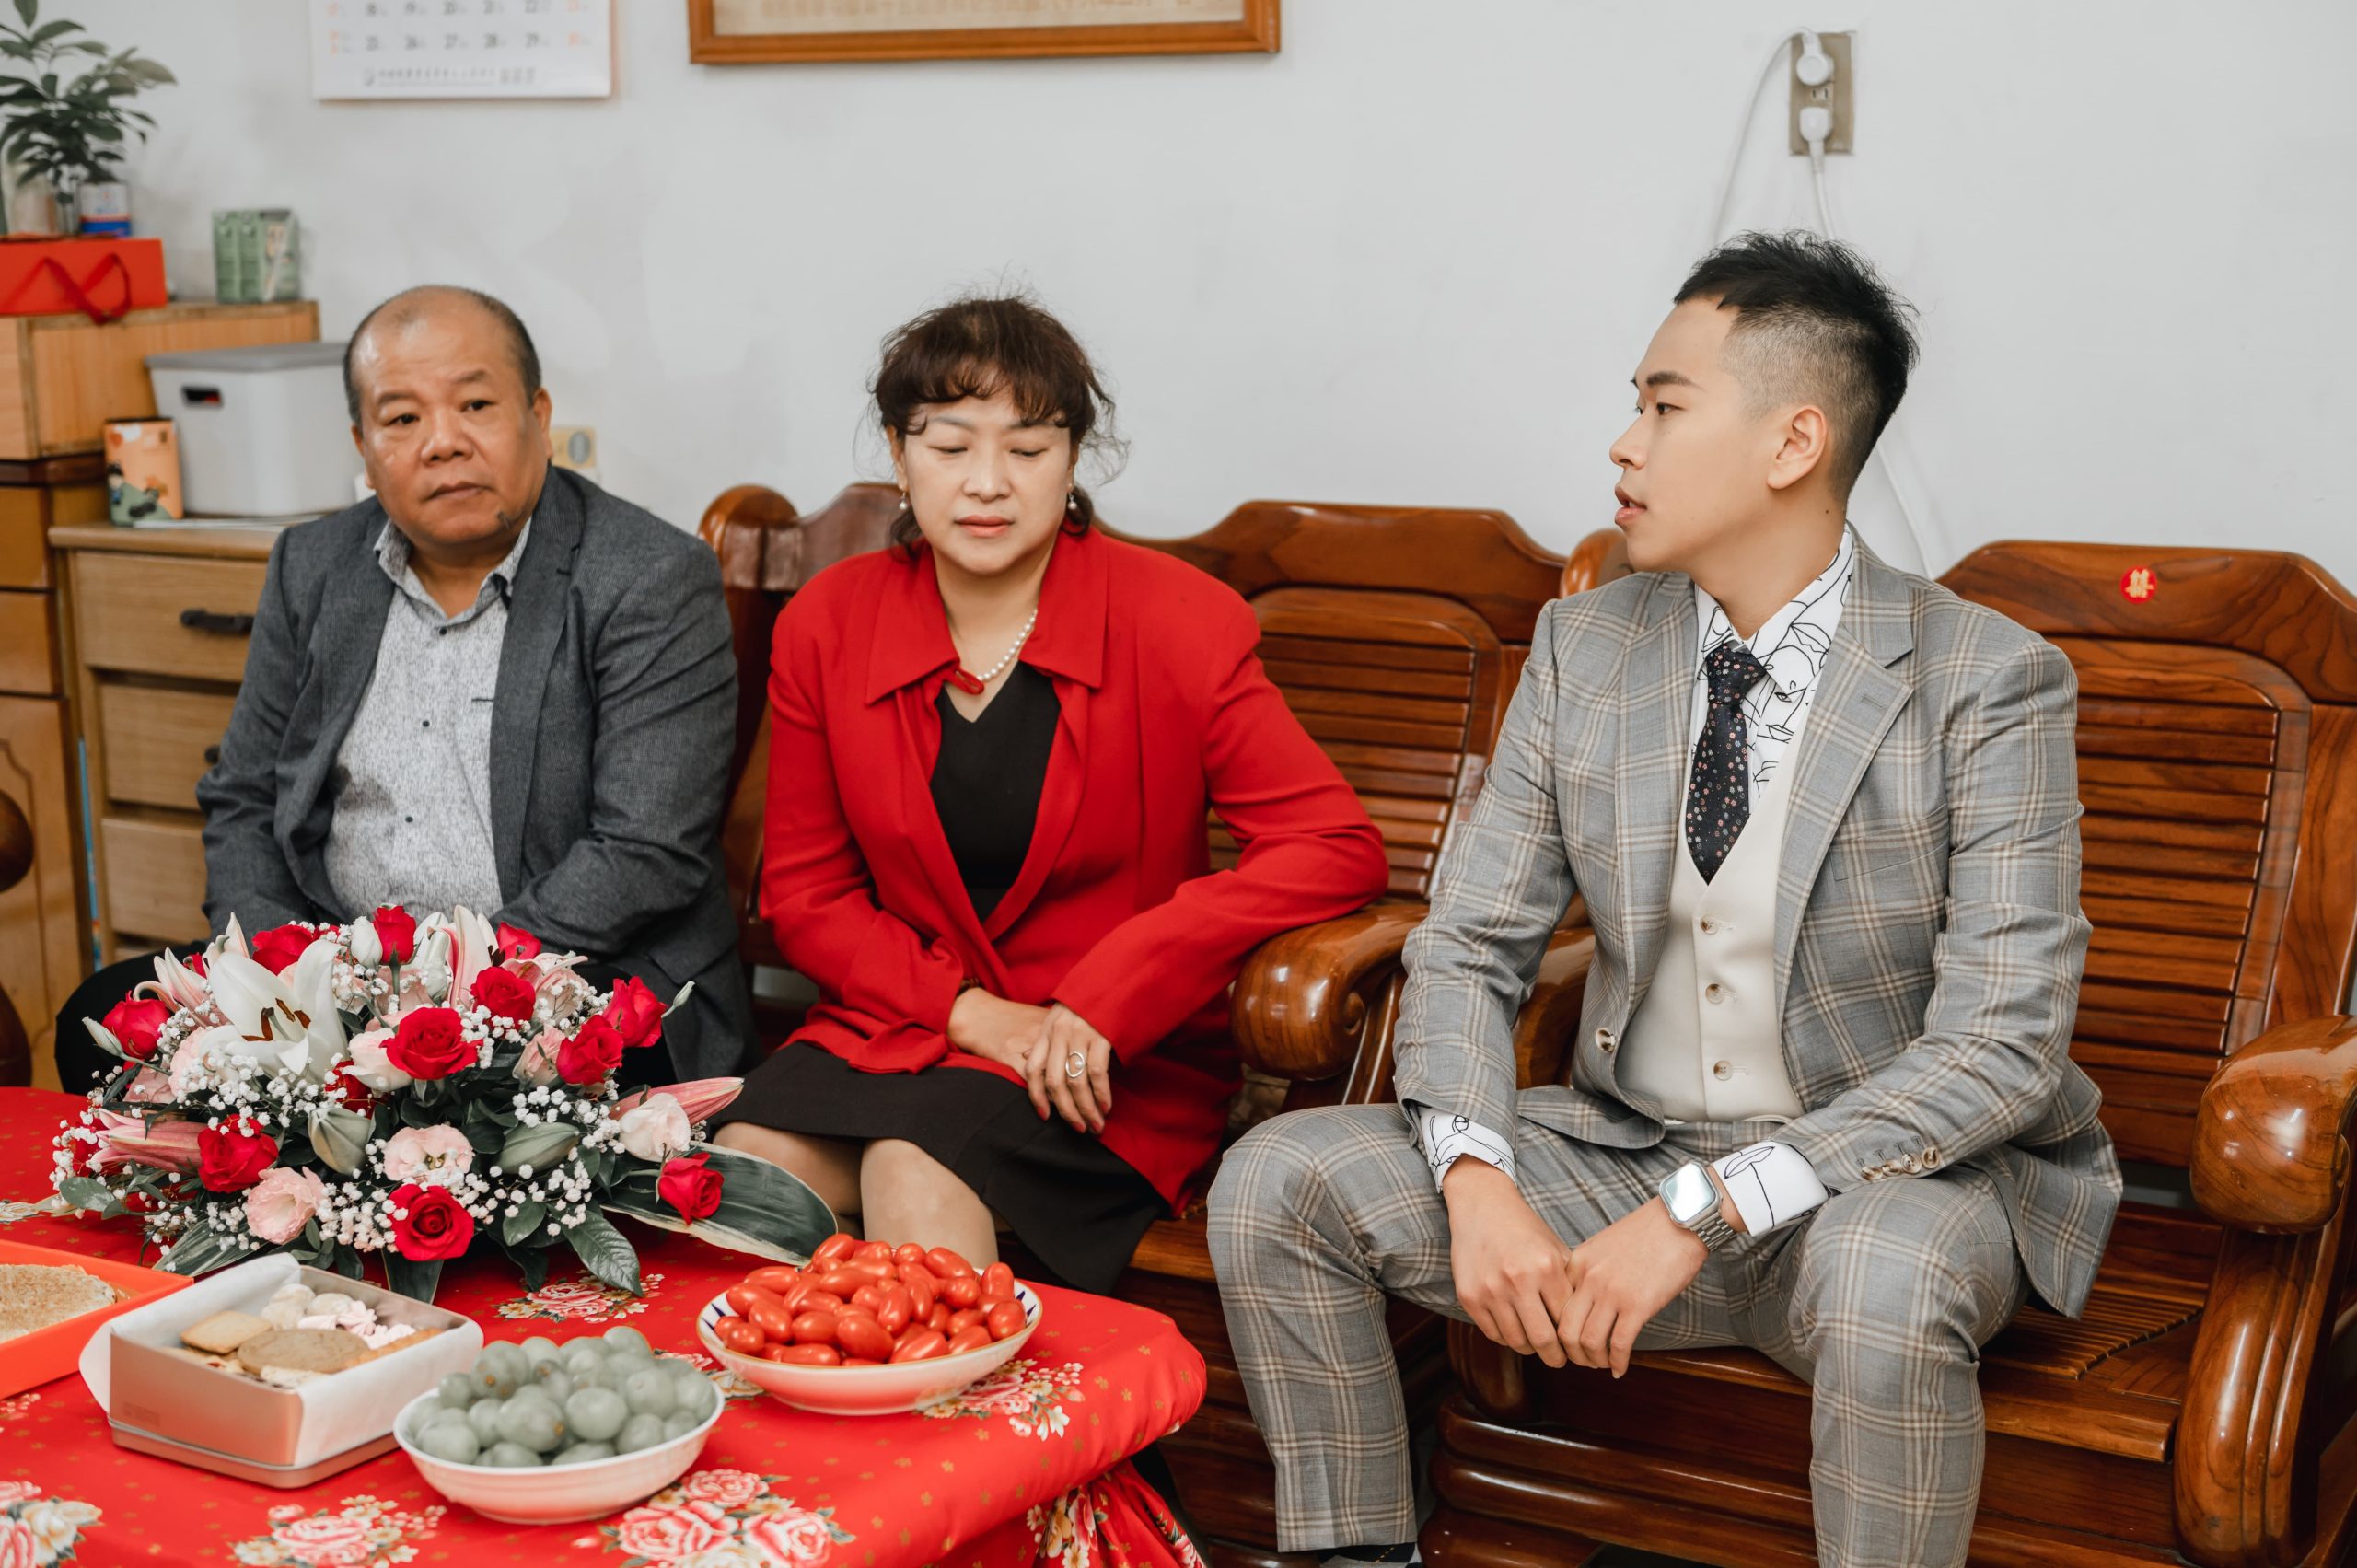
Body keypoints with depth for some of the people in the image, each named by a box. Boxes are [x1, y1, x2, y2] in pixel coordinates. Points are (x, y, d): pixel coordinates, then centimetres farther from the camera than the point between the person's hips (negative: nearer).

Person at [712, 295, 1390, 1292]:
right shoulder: (826, 625, 3)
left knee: (916, 1164, -31)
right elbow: (804, 891, 7)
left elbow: (1336, 849, -14)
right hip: (898, 1019, 3)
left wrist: (1110, 997, -19)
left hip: (1112, 1069, -3)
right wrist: (967, 1009, -11)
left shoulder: (1176, 622, -8)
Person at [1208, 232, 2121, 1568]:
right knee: (1277, 1182, -12)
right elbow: (1470, 948, 1)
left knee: (1885, 1278, -39)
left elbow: (2002, 1046, -19)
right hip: (1622, 1149, 4)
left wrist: (1706, 1211, -27)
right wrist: (1474, 1181, -19)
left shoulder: (1989, 682, -13)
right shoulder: (1584, 646, 1)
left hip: (1892, 1173, -4)